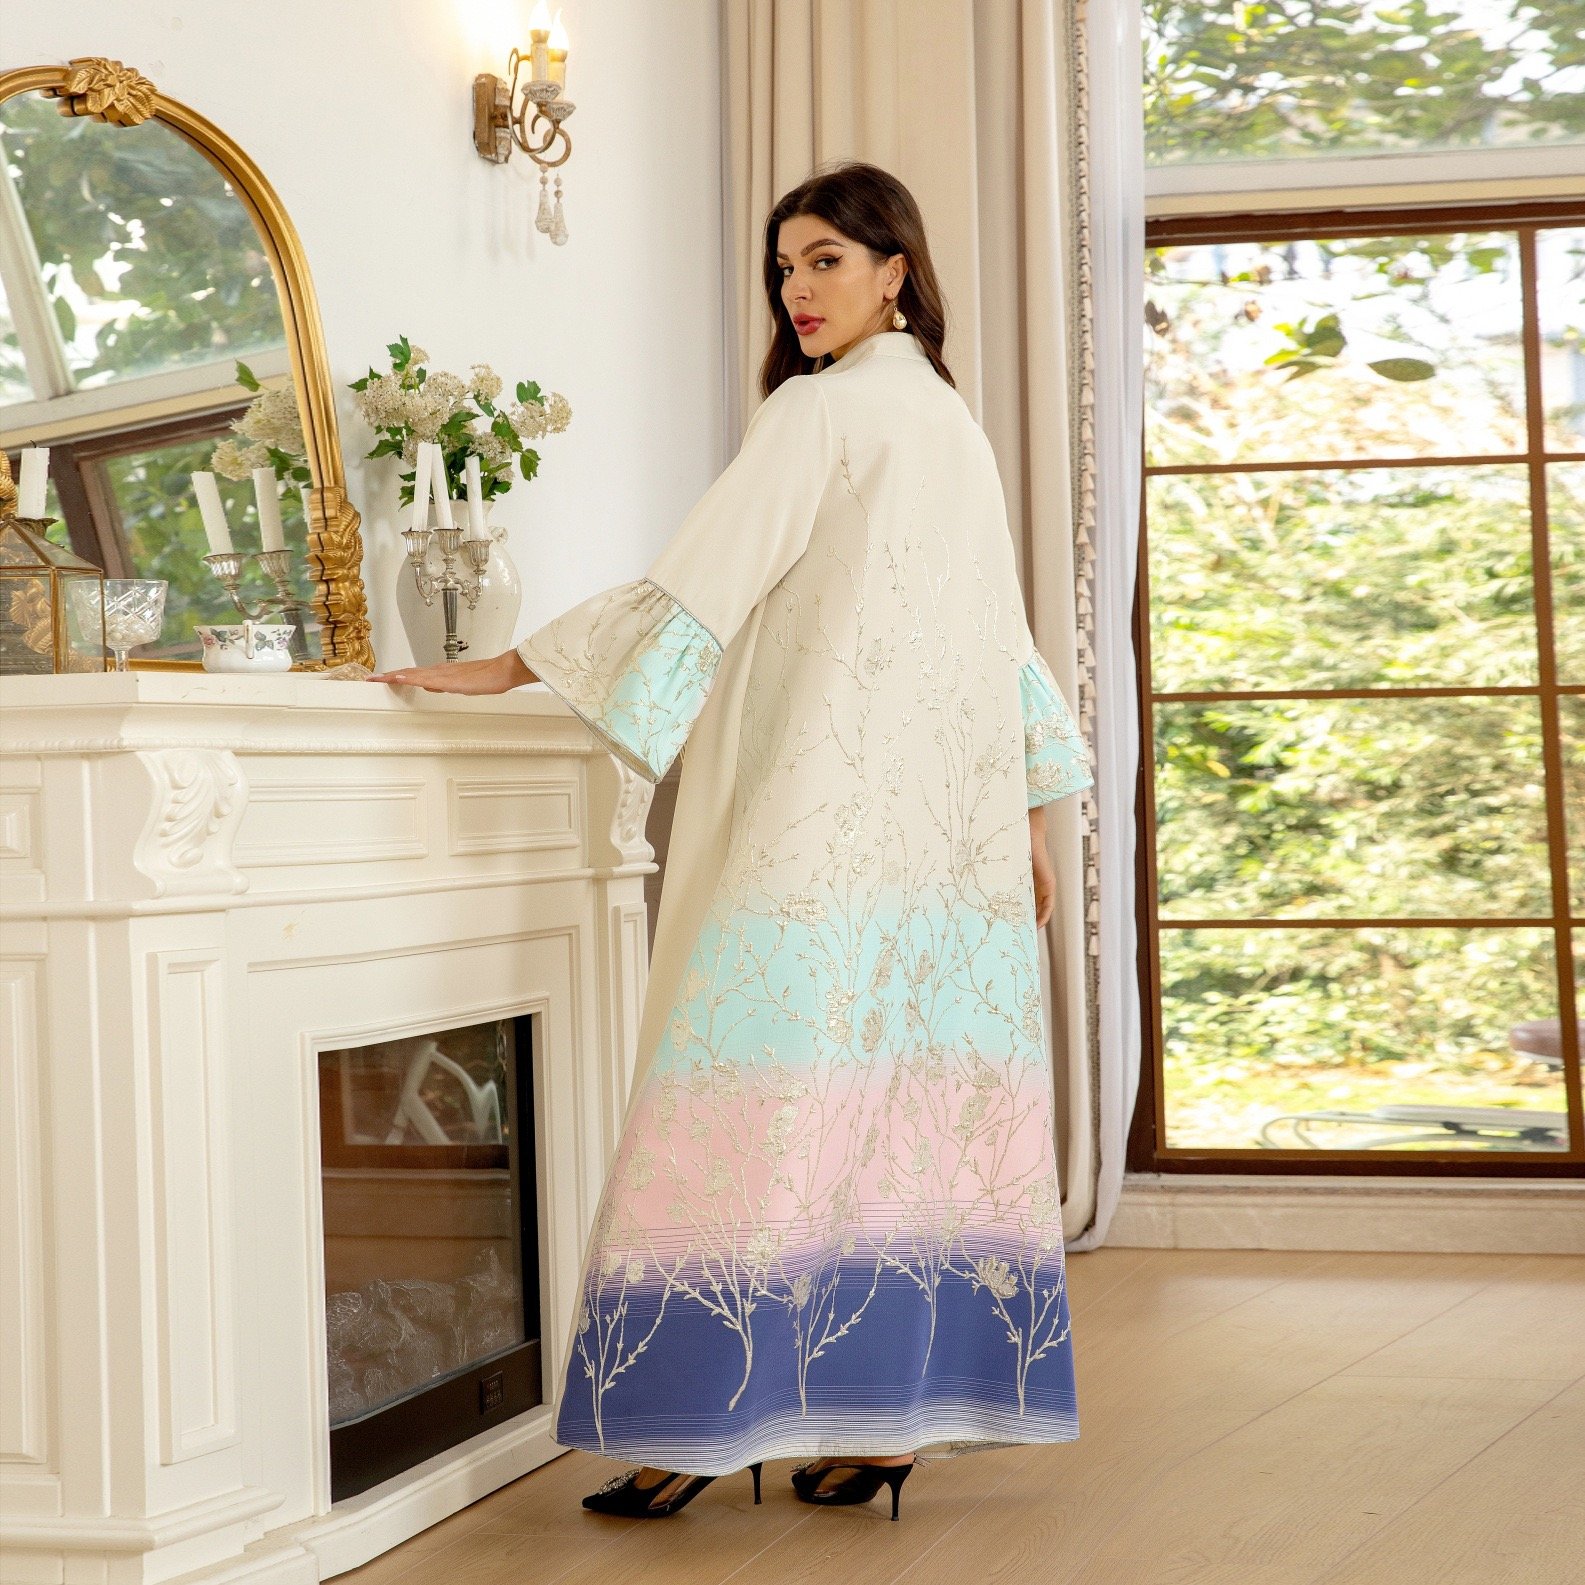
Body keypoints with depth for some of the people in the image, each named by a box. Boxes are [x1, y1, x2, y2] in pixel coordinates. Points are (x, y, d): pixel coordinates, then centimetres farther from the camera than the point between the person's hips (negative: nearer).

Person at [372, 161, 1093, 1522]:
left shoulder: (826, 407, -5)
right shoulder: (956, 424, 21)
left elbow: (702, 582, -11)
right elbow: (1002, 633, 22)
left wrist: (505, 668, -8)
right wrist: (1029, 815, 25)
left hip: (825, 806, -8)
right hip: (950, 823, 9)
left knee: (768, 1086, -9)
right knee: (916, 1093, 4)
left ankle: (694, 1420, -10)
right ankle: (896, 1415, 4)